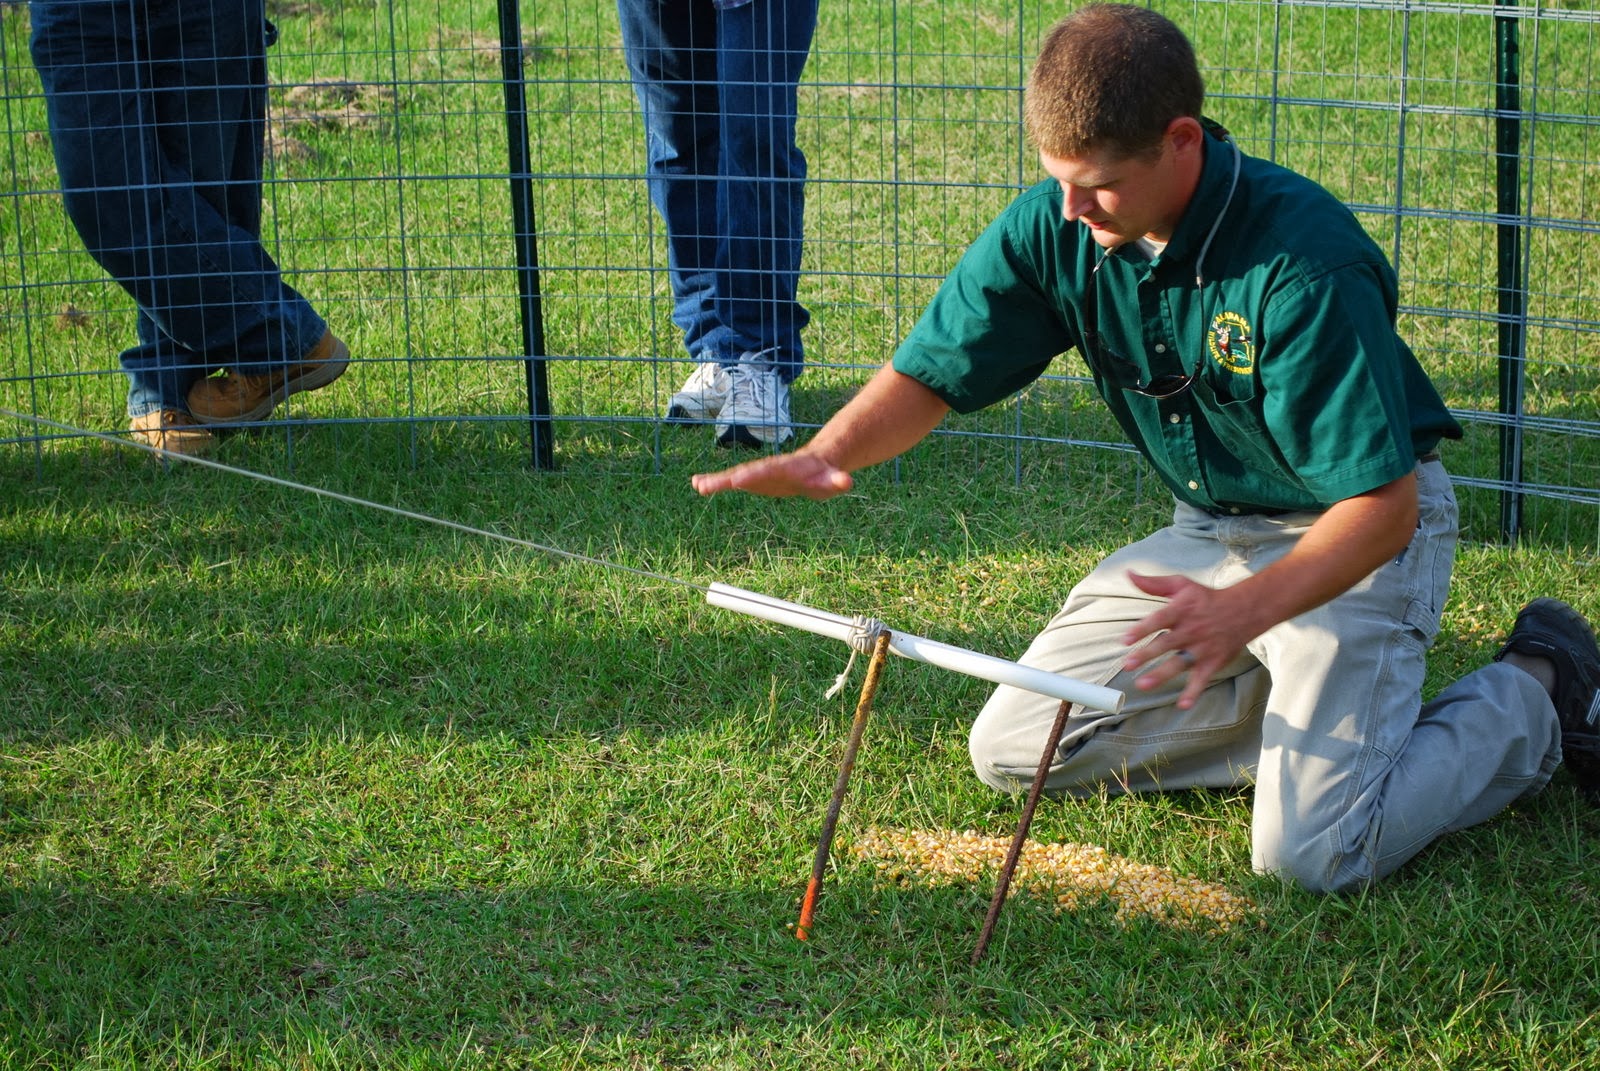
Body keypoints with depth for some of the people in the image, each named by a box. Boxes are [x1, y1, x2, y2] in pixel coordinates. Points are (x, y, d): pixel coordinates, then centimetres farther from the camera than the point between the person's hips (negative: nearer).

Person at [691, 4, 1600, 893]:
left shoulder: (1306, 263, -31)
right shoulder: (1055, 229, -12)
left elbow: (1382, 506, -30)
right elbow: (932, 373, -4)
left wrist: (1242, 609, -46)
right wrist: (826, 455, -25)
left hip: (1361, 534, -6)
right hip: (1209, 530, 7)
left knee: (1312, 854, -20)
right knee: (1013, 751, 0)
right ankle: (1297, 705, 12)